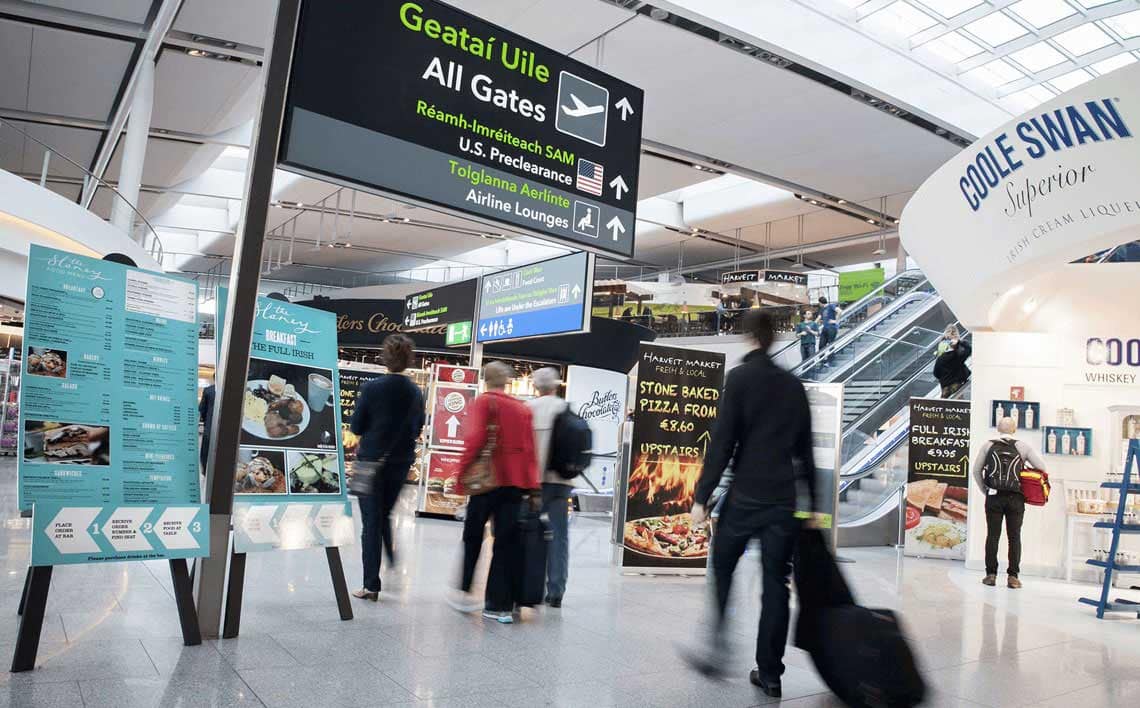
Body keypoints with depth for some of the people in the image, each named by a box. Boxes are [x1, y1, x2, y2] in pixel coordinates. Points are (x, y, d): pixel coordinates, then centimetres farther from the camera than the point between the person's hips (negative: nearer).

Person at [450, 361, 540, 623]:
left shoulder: (484, 402, -3)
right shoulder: (523, 408, 11)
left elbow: (475, 439, -14)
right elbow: (529, 448, 7)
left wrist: (462, 474, -8)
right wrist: (532, 484, 10)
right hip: (516, 480, 4)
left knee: (473, 535, 14)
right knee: (506, 541, 6)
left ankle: (465, 592, 19)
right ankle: (501, 605, 7)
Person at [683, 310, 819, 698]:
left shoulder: (740, 377, -5)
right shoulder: (794, 384, 10)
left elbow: (722, 441, -10)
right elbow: (805, 448, 14)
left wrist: (702, 496, -9)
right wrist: (812, 503, 19)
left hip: (745, 496, -4)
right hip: (785, 500, 4)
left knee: (722, 569, 14)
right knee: (775, 583, 8)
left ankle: (717, 648, 13)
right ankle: (769, 673, 12)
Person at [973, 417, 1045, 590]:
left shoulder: (988, 446, 5)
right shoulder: (1023, 446, 4)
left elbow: (976, 470, 4)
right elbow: (1041, 467, 0)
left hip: (994, 496, 0)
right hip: (1016, 498, 0)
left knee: (993, 535, 4)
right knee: (1014, 537, 6)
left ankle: (991, 574, 5)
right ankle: (1013, 576, 5)